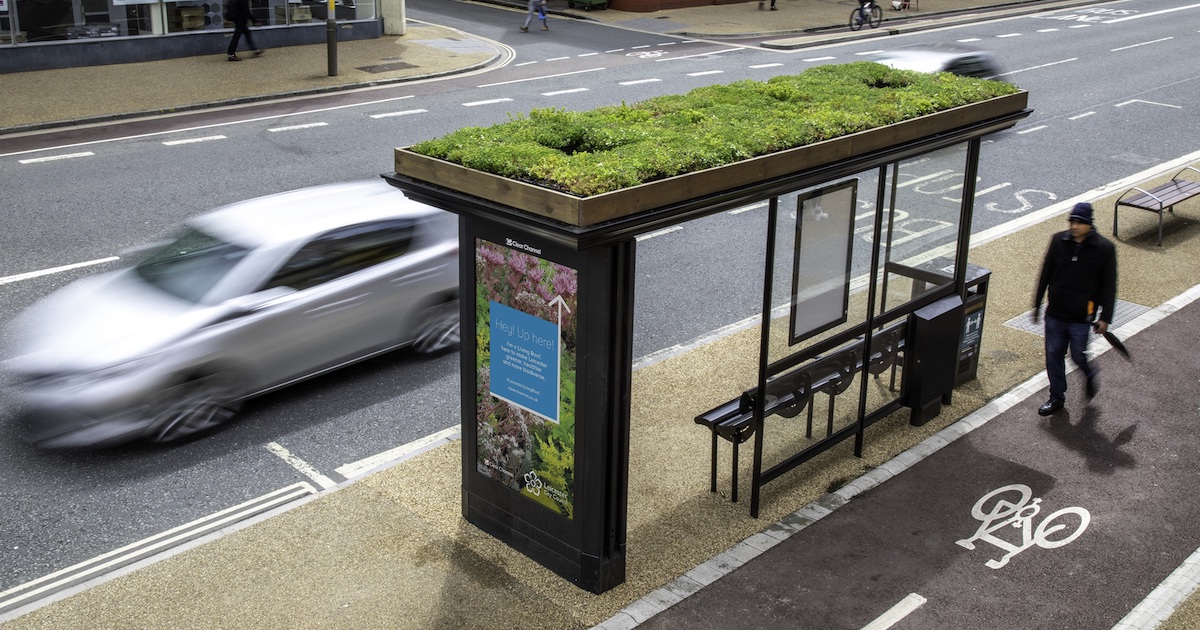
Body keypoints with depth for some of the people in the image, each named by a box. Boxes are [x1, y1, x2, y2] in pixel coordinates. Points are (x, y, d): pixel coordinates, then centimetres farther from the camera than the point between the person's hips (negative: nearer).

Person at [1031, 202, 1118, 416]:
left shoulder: (1104, 248, -11)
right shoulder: (1059, 240, -3)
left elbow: (1109, 286, -5)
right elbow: (1045, 274, 8)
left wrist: (1105, 317, -8)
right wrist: (1037, 304, 12)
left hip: (1081, 317, -3)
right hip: (1055, 313, 3)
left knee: (1078, 356, 3)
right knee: (1053, 355, 9)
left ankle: (1090, 374, 38)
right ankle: (1056, 397, 24)